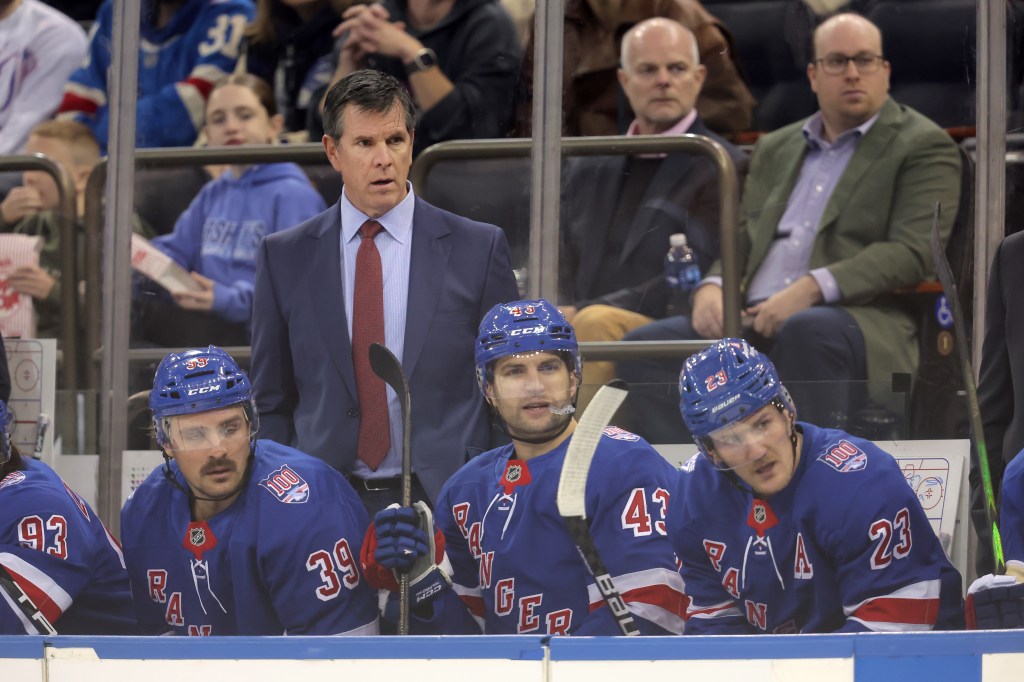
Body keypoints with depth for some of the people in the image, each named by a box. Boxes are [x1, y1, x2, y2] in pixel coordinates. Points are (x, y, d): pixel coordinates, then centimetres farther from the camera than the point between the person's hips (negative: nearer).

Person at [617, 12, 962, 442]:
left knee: (807, 331, -40)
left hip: (859, 319, -6)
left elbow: (912, 253, -5)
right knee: (646, 344, -19)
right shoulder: (775, 149, 28)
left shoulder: (922, 146, 8)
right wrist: (711, 288, 0)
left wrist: (813, 288, -18)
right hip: (753, 322, 6)